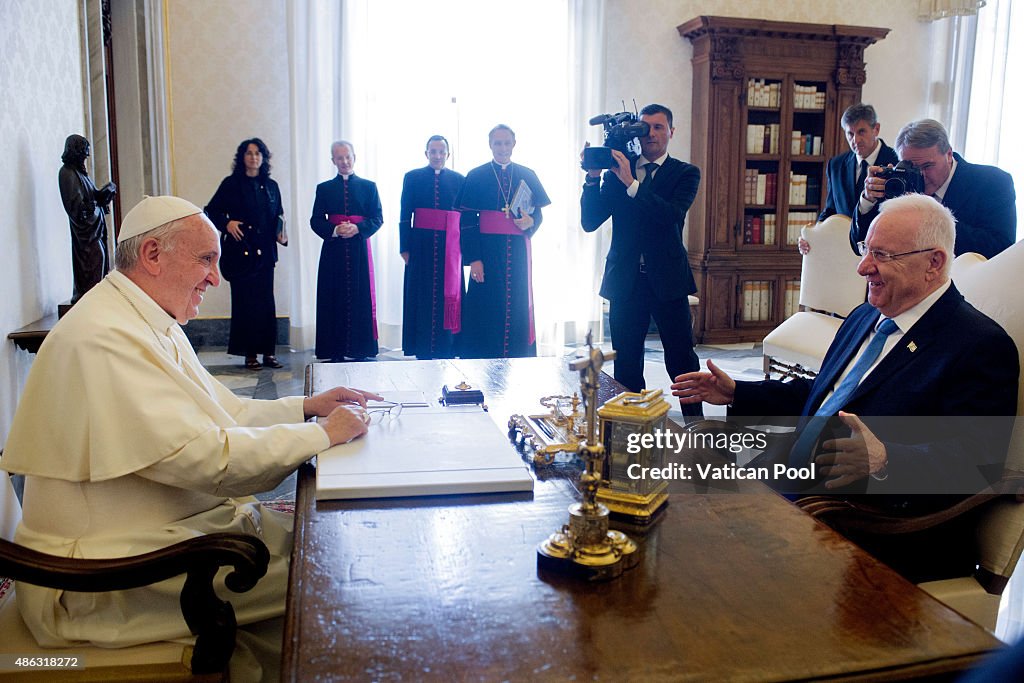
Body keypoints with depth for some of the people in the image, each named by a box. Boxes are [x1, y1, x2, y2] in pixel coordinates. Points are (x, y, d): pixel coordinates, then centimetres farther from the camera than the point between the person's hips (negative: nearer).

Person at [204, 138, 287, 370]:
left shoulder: (271, 186, 13)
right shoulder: (231, 184, 2)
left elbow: (278, 216, 19)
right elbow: (211, 211, 3)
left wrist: (280, 234, 2)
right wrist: (227, 223, -13)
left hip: (265, 252, 3)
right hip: (241, 251, -3)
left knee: (266, 300, 3)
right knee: (244, 301, -1)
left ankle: (268, 351, 9)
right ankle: (249, 353, 4)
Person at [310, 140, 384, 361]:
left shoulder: (369, 186, 9)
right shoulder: (324, 188, 11)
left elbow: (377, 218, 4)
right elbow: (316, 220, 6)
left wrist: (357, 228, -13)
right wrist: (334, 230, -13)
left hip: (359, 250, 0)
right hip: (333, 251, 1)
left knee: (360, 299, -1)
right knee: (334, 300, -1)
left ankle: (360, 350, 4)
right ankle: (335, 351, 2)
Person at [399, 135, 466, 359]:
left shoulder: (459, 180, 7)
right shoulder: (413, 178, 6)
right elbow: (405, 216, 2)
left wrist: (465, 248, -2)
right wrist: (405, 248, -4)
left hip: (450, 248, 1)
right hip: (422, 246, 0)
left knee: (448, 297, 2)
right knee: (422, 298, 3)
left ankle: (446, 350, 10)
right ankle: (423, 352, 9)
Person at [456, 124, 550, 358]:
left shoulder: (527, 176, 11)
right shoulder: (476, 177, 3)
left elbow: (538, 214, 13)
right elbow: (467, 221, -2)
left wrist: (530, 222, -12)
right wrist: (473, 258, -11)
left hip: (518, 253, 3)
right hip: (487, 252, -2)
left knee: (517, 305, 4)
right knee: (486, 307, -2)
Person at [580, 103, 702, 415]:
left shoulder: (685, 173, 4)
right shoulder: (617, 172, 9)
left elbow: (673, 215, -16)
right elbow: (589, 222, 3)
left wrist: (632, 184, -21)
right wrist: (593, 178, -10)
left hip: (666, 280, -2)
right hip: (625, 281, 2)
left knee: (681, 360, 2)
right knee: (626, 364, 7)